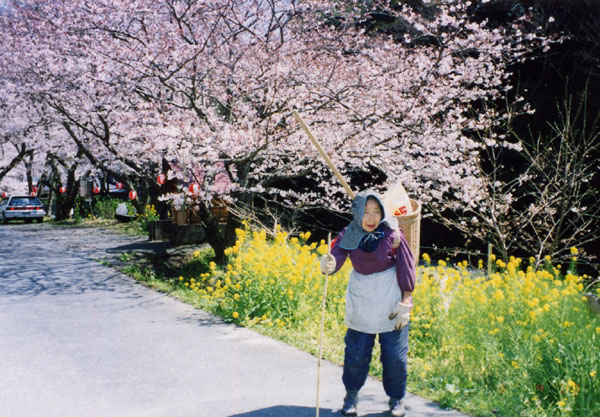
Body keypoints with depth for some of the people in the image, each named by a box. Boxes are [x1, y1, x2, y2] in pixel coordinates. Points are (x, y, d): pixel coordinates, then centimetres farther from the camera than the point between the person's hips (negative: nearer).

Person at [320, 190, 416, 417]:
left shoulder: (392, 234, -15)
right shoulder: (349, 235, -9)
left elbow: (406, 267, -7)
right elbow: (336, 255, -23)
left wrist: (406, 302, -6)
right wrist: (328, 266, -47)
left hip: (391, 301, -1)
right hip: (360, 300, 2)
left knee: (395, 354, 4)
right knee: (356, 352, 4)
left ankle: (396, 398, 27)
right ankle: (351, 395, 29)